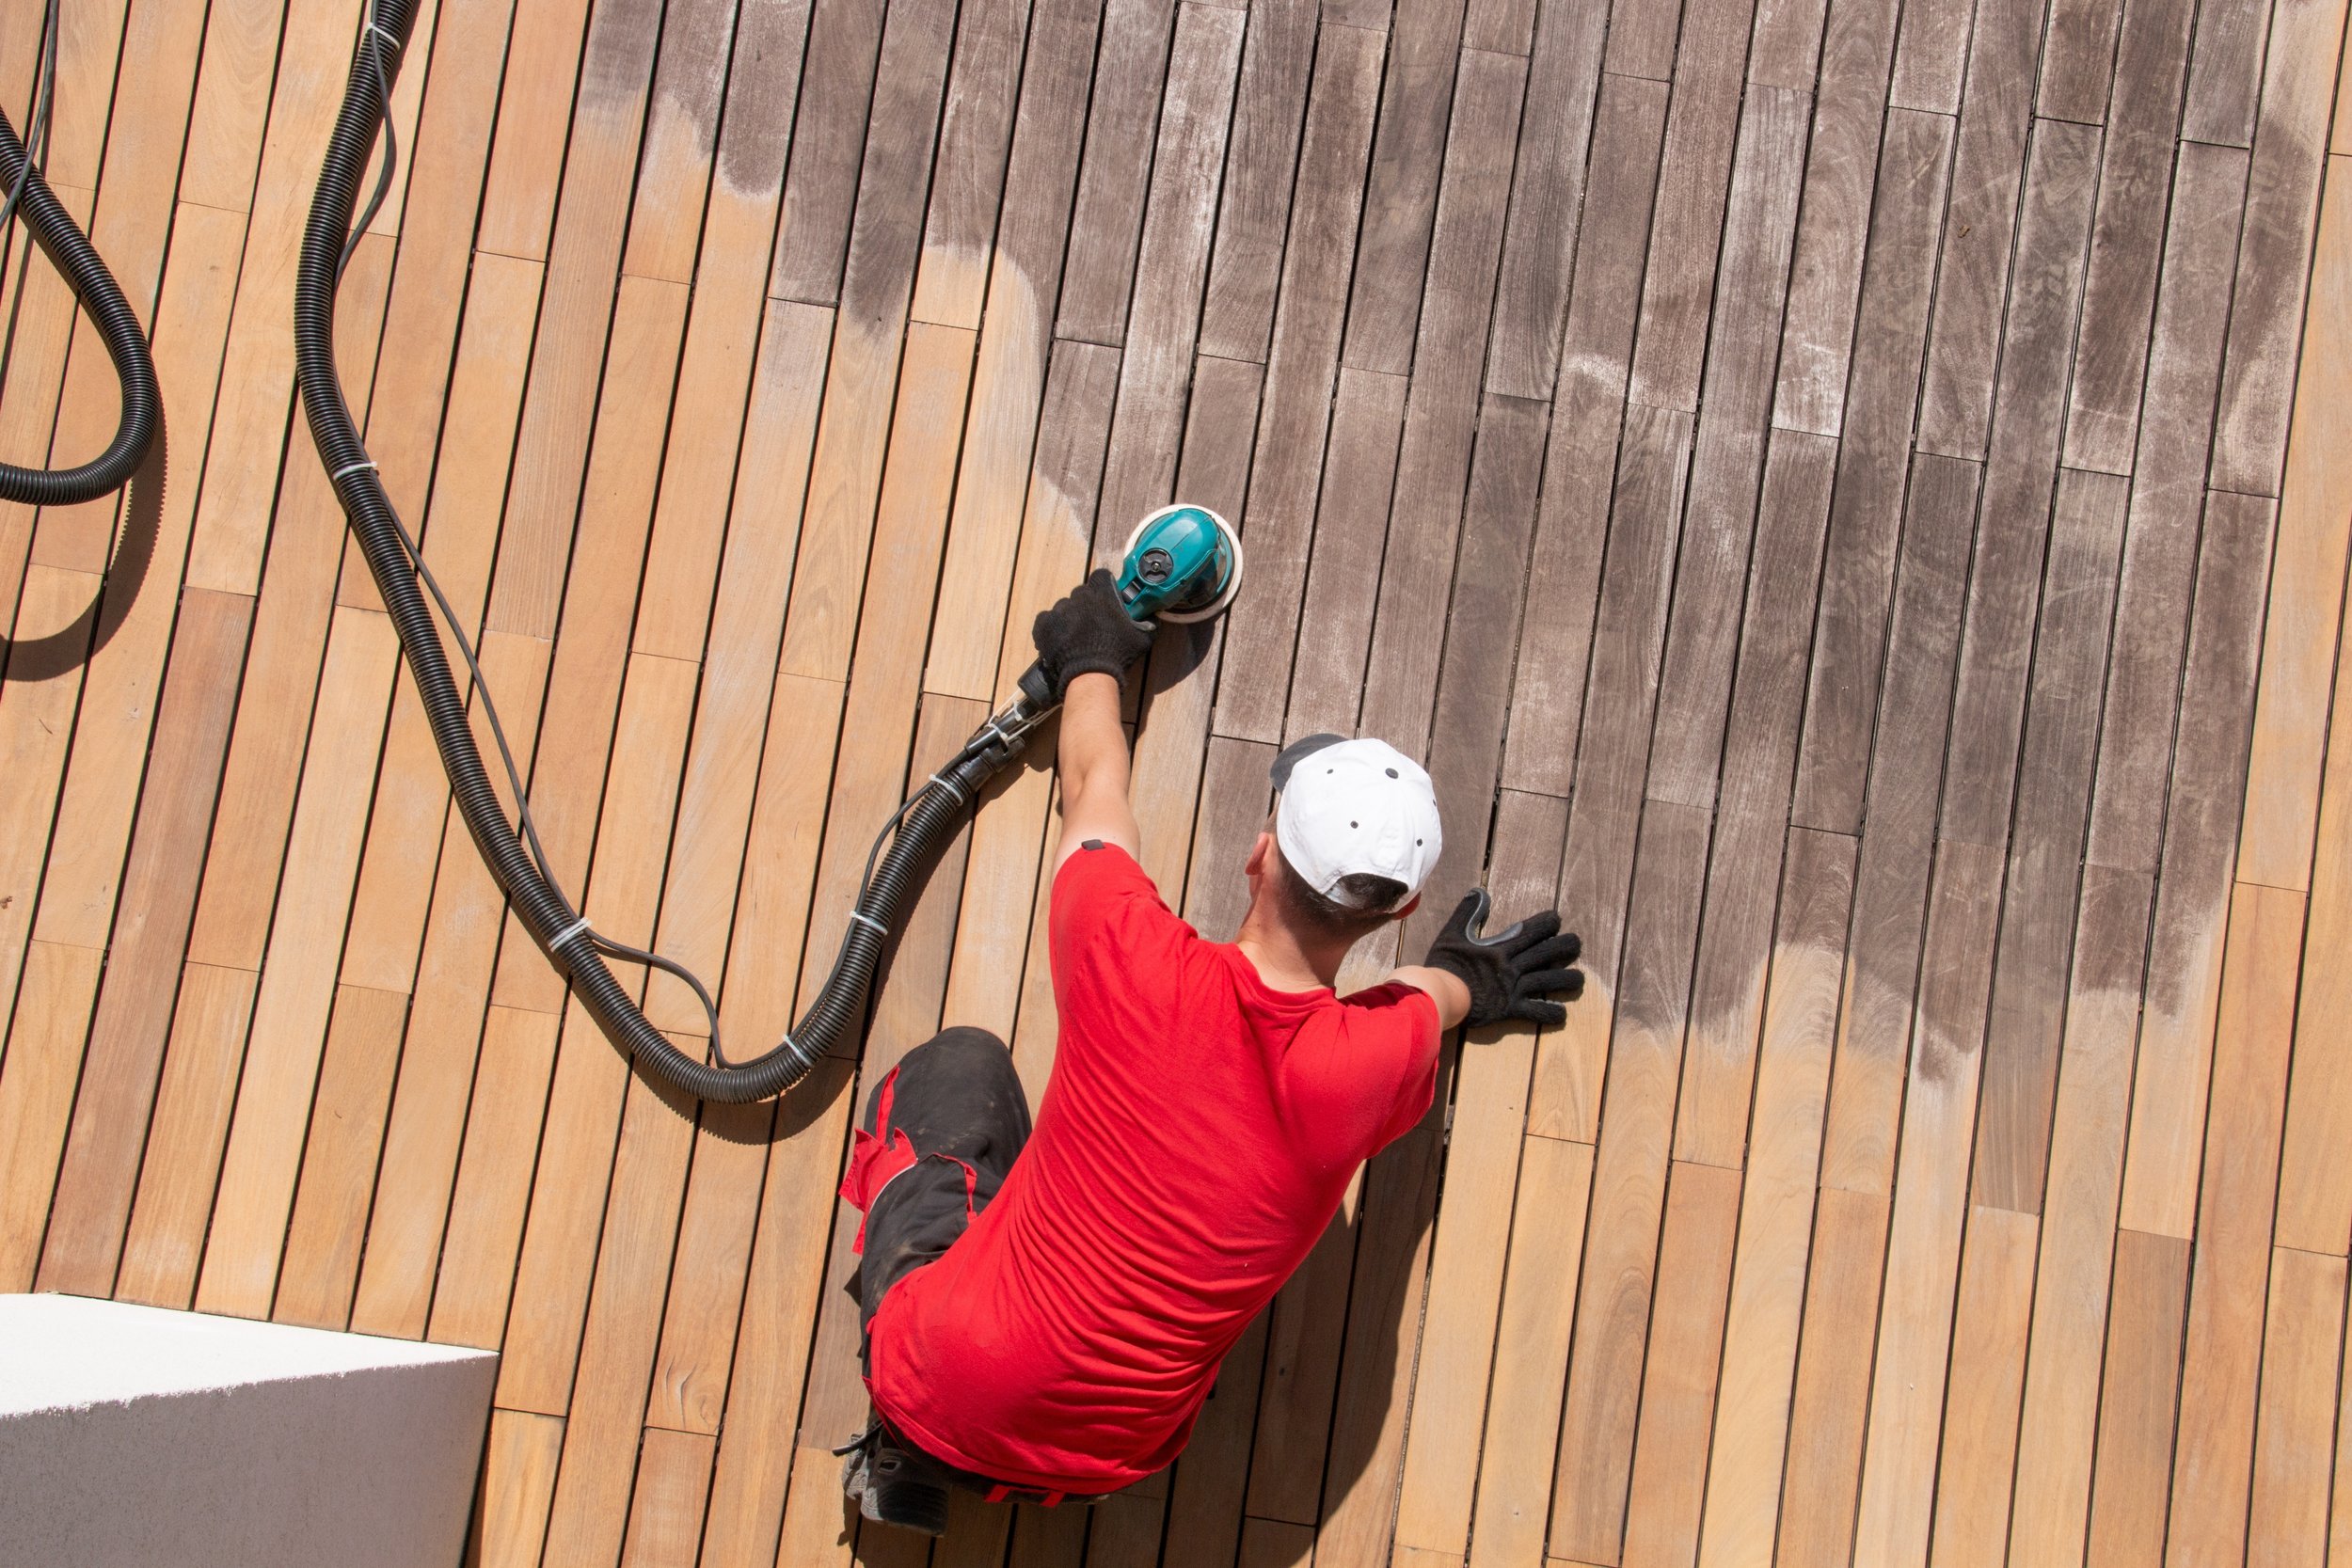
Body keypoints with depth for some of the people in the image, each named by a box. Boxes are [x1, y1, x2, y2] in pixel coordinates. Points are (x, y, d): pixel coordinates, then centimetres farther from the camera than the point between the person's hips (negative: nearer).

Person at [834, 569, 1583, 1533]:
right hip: (1100, 1470, 2)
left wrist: (1092, 659, 24)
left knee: (962, 1065, 20)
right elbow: (1425, 999, 11)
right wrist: (1469, 981, 35)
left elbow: (1094, 785, 3)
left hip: (940, 1385, -2)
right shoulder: (1376, 1063, -18)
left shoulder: (1131, 958, -21)